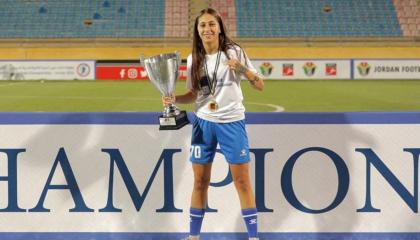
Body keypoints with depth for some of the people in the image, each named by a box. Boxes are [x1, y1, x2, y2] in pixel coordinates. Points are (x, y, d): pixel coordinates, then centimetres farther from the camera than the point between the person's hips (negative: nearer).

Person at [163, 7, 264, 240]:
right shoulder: (194, 59, 5)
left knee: (242, 180, -2)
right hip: (203, 123, 3)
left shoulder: (234, 52, -4)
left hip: (232, 122, -3)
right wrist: (174, 99, -4)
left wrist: (242, 68, -21)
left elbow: (260, 85, -5)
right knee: (200, 181, 7)